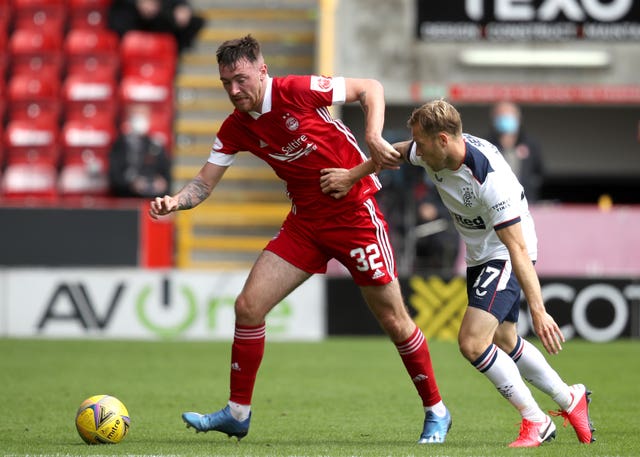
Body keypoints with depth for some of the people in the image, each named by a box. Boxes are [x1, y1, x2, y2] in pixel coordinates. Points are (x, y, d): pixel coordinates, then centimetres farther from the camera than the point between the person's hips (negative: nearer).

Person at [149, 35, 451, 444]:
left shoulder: (299, 91, -18)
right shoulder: (236, 129, -2)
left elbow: (370, 88, -10)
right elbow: (205, 183, -1)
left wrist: (374, 138, -25)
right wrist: (176, 201, -21)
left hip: (355, 213, -5)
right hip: (305, 221, 5)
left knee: (394, 320, -1)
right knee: (249, 305, -5)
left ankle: (436, 412, 17)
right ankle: (238, 413, 8)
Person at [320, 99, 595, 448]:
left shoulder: (490, 179, -34)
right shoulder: (434, 153, -12)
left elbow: (518, 247, -35)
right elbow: (394, 153, 12)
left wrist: (538, 311, -37)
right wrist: (351, 175, 6)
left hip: (505, 257, -9)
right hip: (479, 256, 9)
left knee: (472, 341, -20)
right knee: (504, 342, 20)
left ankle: (536, 423, -7)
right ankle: (570, 400, 38)